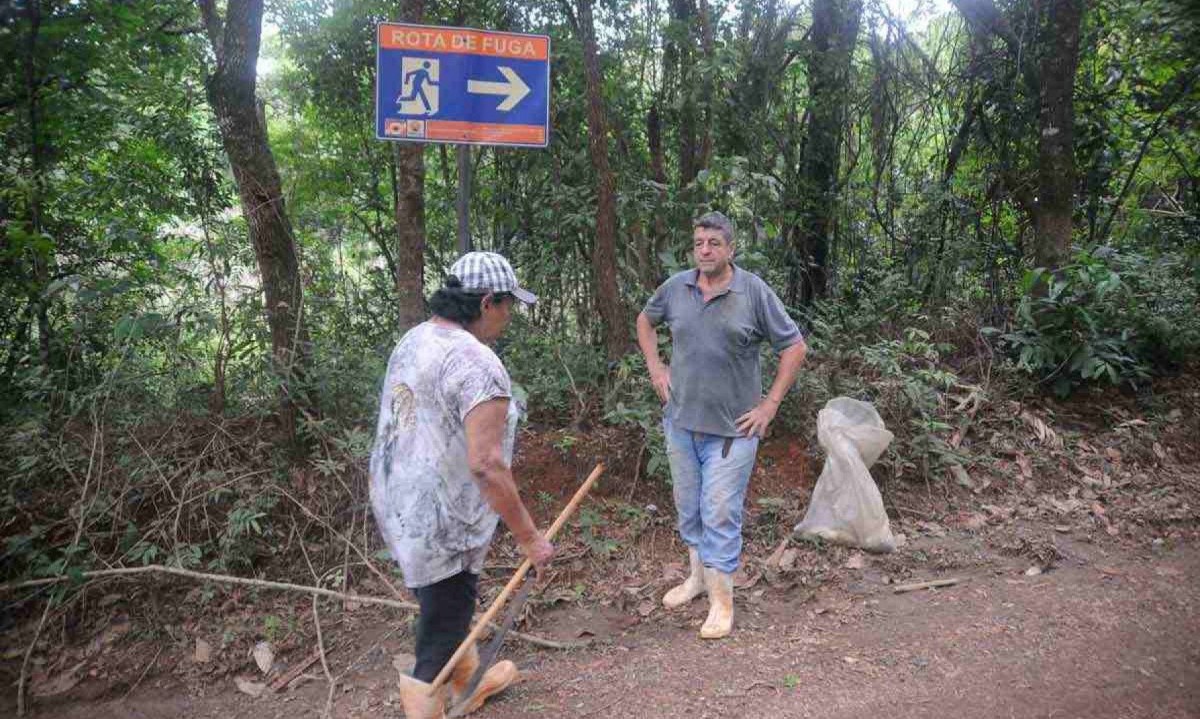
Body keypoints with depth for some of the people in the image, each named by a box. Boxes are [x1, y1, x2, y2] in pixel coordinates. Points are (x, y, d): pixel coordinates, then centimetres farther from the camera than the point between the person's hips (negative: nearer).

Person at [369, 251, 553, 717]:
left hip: (397, 507, 10)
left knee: (451, 608, 29)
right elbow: (486, 464, -28)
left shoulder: (412, 341, 5)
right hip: (442, 527, -9)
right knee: (442, 631, 9)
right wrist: (529, 536, -19)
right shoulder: (477, 364, -24)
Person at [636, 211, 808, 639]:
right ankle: (698, 575, 39)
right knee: (688, 507, 17)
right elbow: (645, 321, 21)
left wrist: (771, 404, -7)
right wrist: (655, 368, 9)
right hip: (680, 420, 4)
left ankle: (721, 599, 15)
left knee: (720, 513, 0)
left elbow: (794, 347, -5)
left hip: (732, 427, -4)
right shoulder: (675, 287, 1)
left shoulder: (754, 291, -10)